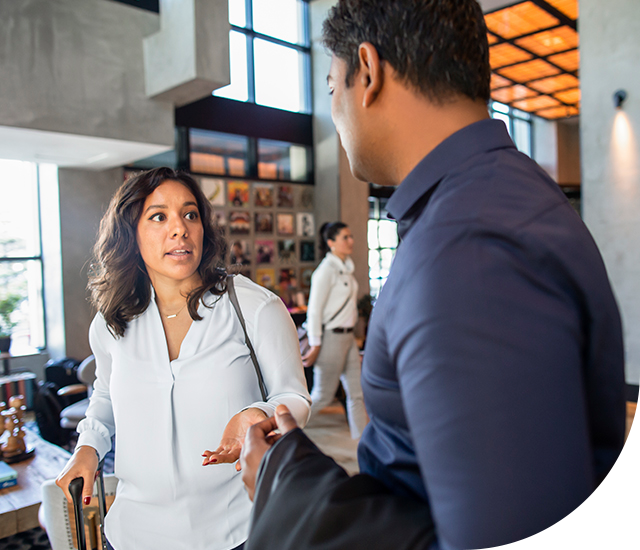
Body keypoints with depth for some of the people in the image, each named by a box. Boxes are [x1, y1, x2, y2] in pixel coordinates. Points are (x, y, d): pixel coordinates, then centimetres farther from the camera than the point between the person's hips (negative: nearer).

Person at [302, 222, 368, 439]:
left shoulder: (346, 268, 11)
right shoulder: (326, 270, -15)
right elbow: (314, 310, -16)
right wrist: (315, 346, -17)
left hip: (348, 337, 8)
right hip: (331, 338, -8)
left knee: (357, 391, 10)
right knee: (323, 395, 2)